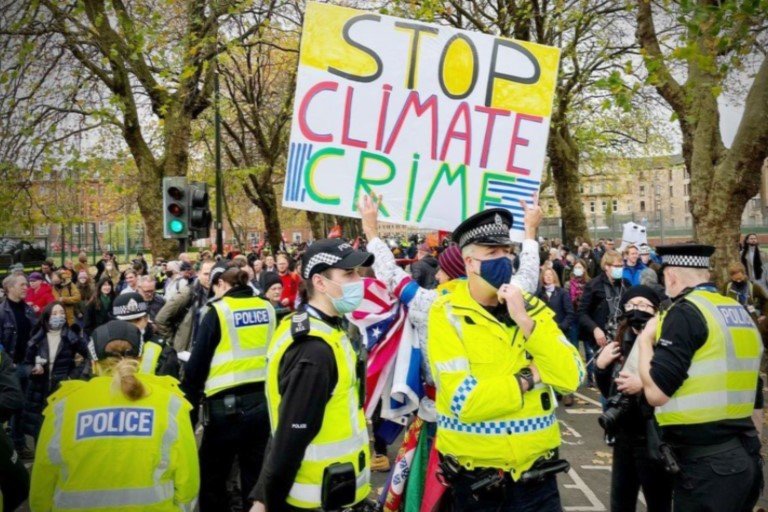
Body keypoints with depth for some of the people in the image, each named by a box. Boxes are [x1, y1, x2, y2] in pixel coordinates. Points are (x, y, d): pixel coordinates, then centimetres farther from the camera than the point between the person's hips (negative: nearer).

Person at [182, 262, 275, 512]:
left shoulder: (217, 312, -6)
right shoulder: (267, 309, 5)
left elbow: (198, 363, -4)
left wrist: (188, 402, 7)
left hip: (226, 405, -4)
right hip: (263, 400, 5)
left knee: (212, 477, 9)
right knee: (256, 474, 16)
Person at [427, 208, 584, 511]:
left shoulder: (532, 307, 3)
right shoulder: (447, 315, -11)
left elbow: (570, 380, -9)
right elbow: (464, 401, -21)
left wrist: (525, 321, -17)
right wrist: (529, 378, -11)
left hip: (535, 469, 3)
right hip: (475, 475, -3)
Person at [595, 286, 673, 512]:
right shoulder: (621, 344, 5)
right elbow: (609, 392, 13)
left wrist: (644, 385, -26)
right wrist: (600, 365, -2)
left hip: (654, 440, -7)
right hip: (624, 436, 7)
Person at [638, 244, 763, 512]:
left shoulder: (685, 312, -13)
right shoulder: (740, 312, 11)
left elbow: (656, 393, -15)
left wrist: (646, 340, 0)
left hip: (707, 464, -8)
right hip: (746, 455, 8)